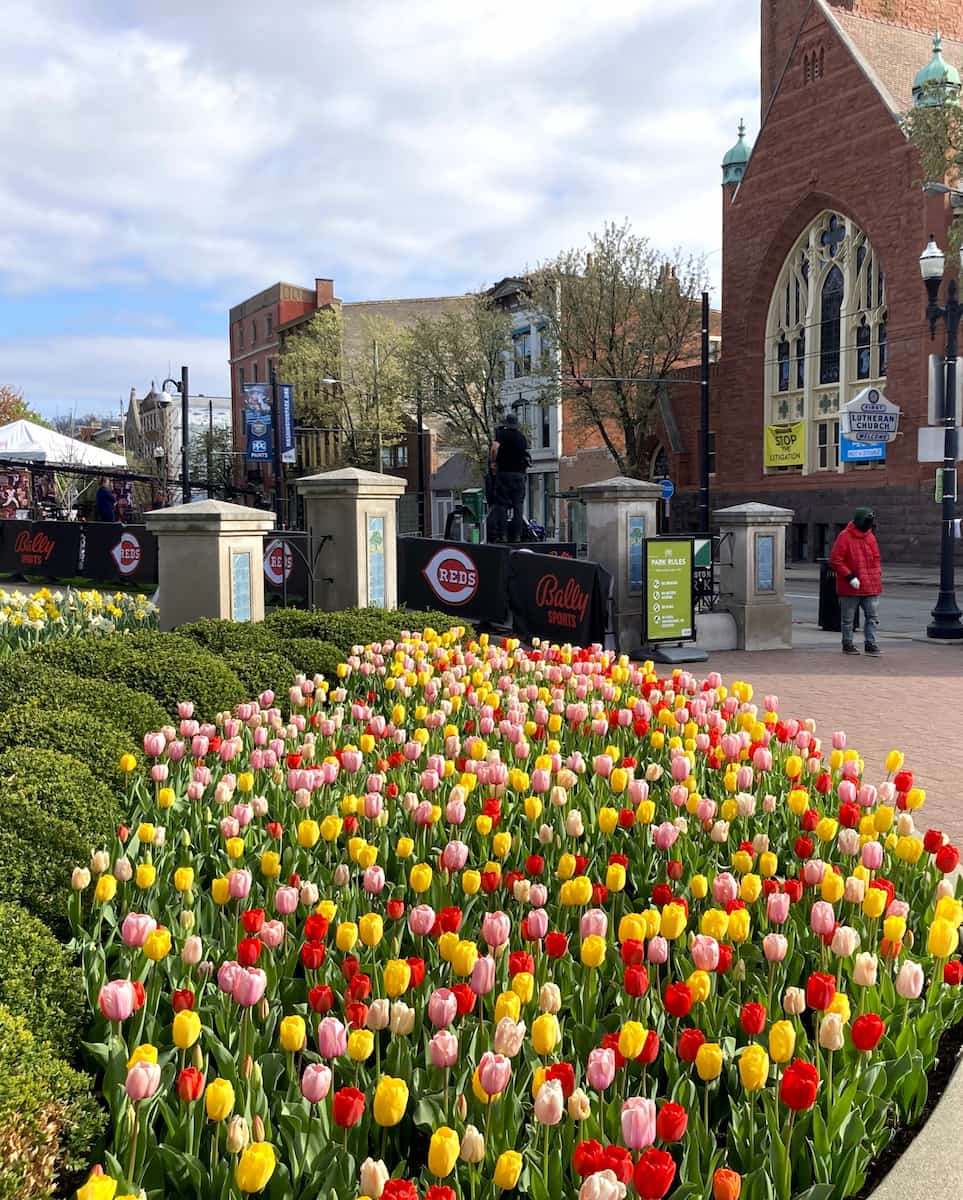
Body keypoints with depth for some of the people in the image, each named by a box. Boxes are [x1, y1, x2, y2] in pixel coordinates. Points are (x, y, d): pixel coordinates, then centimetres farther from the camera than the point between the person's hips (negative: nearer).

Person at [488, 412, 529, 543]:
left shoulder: (501, 433, -2)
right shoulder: (522, 437, 14)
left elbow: (494, 447, -18)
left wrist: (493, 462, -5)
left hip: (504, 472, -3)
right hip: (520, 474, 4)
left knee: (501, 504, -1)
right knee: (518, 505, 5)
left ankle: (500, 535, -7)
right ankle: (516, 535, 2)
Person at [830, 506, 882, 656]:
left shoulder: (870, 537, 9)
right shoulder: (844, 537, -10)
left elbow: (876, 558, 18)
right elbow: (835, 561, -12)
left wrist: (877, 576, 4)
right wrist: (850, 577, -17)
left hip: (871, 587, 5)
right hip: (850, 588, -5)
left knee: (873, 616, 1)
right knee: (848, 619, 7)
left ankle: (871, 643, 7)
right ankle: (848, 644, 18)